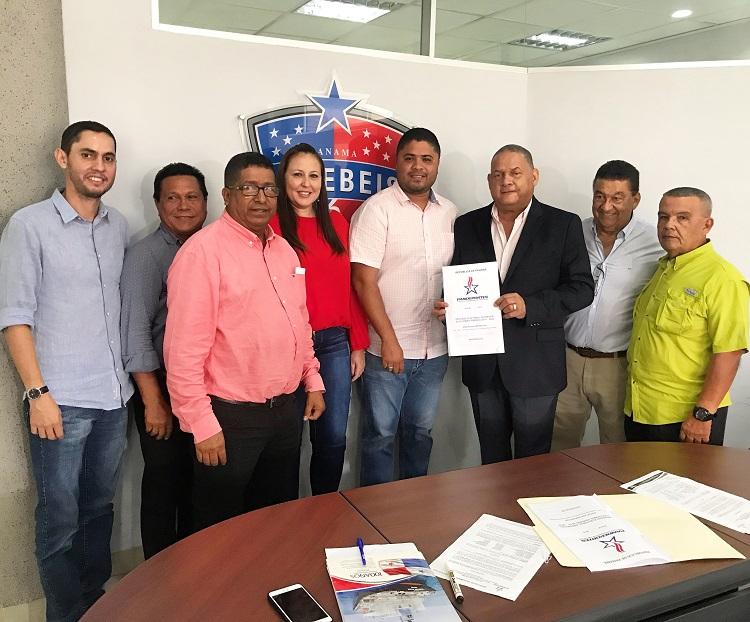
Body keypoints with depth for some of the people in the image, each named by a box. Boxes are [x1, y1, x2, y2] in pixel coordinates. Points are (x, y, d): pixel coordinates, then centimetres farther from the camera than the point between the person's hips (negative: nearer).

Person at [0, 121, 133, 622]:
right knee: (61, 518, 7)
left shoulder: (120, 227, 8)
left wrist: (136, 377, 9)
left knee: (101, 508, 17)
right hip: (61, 401, -4)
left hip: (114, 397, 5)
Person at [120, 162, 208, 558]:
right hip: (163, 387, -5)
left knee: (198, 481, 17)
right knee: (163, 484, 8)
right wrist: (153, 402, -15)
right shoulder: (145, 255, -10)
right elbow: (135, 333, -14)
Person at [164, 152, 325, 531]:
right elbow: (184, 348, -18)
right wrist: (203, 424, -18)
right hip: (230, 418, -7)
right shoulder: (203, 250, -15)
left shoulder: (284, 250, 10)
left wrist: (313, 380, 16)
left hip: (285, 411, 7)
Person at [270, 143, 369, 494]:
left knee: (334, 436, 8)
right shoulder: (271, 227, -4)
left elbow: (348, 288, 10)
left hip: (335, 342, 4)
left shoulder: (337, 223, 10)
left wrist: (358, 345, 9)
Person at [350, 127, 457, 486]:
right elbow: (363, 281, -13)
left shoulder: (449, 213, 7)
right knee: (380, 435, 8)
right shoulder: (377, 209, -9)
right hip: (386, 347, -5)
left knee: (420, 432, 18)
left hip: (434, 349, 5)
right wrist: (389, 340, -14)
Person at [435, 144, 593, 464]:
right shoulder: (467, 225, 7)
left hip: (535, 365, -3)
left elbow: (582, 287, -6)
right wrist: (446, 307, -10)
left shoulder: (563, 225, -2)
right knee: (492, 457, 18)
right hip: (482, 364, 3)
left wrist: (530, 306, -20)